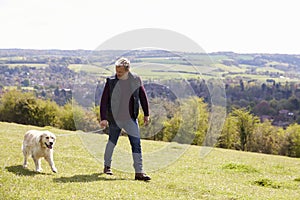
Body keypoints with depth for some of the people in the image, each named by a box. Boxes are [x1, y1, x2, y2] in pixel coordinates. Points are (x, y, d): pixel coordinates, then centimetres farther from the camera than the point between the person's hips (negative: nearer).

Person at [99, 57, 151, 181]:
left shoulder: (136, 80, -3)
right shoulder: (111, 81, -9)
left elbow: (143, 96, 9)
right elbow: (104, 100, -9)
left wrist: (146, 114, 12)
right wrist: (103, 118, -17)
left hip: (131, 119, 1)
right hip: (114, 118, -1)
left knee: (136, 144, -7)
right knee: (112, 142, 14)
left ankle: (139, 172, -6)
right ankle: (107, 166, 34)